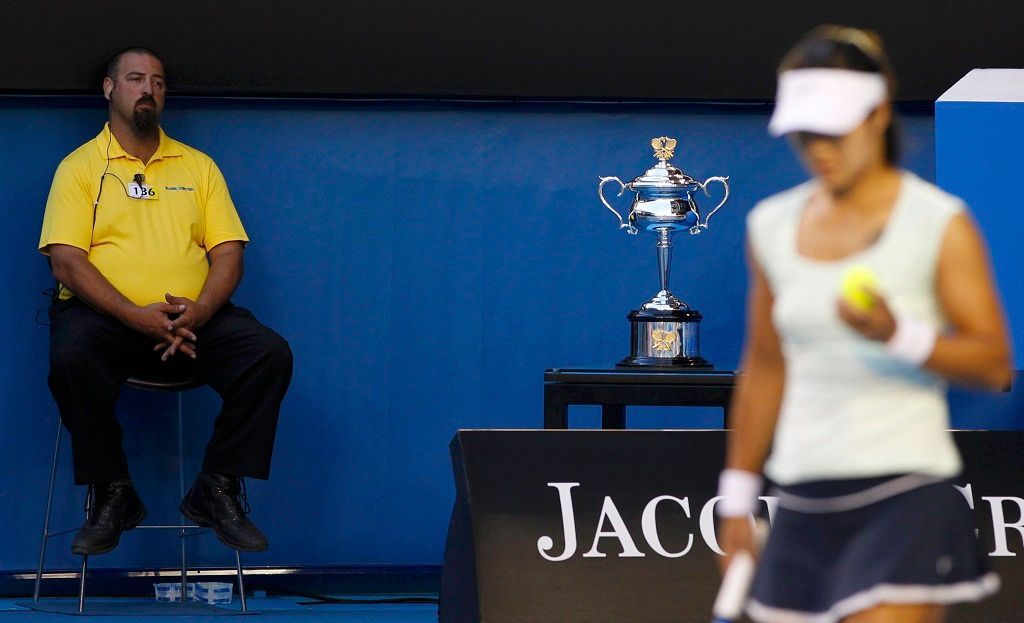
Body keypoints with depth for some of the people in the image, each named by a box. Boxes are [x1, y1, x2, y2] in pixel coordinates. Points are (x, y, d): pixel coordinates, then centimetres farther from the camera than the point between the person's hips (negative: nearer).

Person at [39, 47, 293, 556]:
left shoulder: (198, 166, 17)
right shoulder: (80, 167, 6)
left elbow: (228, 254, 8)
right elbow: (66, 263, -6)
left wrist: (198, 312, -14)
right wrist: (135, 316, -20)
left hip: (193, 320, 3)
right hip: (104, 316, -3)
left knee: (269, 353, -23)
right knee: (71, 358, -36)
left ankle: (218, 491, -12)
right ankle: (112, 495, -17)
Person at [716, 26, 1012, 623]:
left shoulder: (940, 224, -4)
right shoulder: (772, 226, 10)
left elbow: (995, 363, -8)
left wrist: (898, 334, -25)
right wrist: (738, 494, 18)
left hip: (906, 491, -5)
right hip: (804, 502, 5)